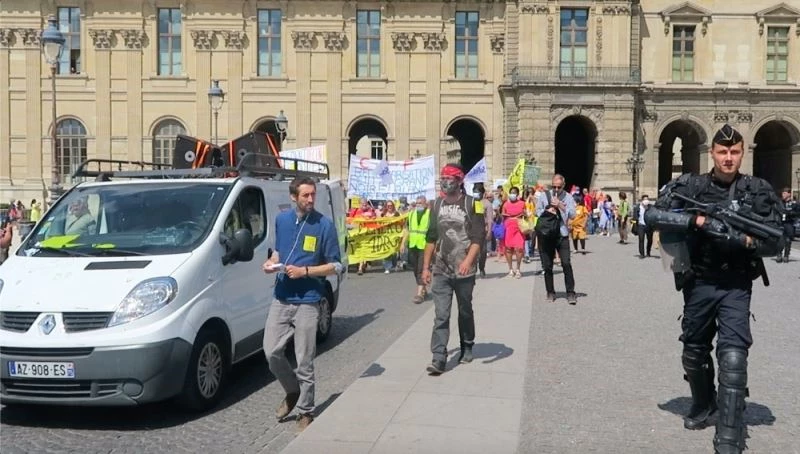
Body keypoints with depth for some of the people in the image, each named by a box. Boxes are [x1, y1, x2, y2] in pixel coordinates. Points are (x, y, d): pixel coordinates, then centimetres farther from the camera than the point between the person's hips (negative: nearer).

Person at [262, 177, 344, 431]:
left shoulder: (324, 225, -7)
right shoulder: (281, 220, 7)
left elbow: (336, 266, -5)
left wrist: (304, 271, -17)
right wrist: (271, 262, 0)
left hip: (307, 302, -4)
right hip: (281, 299, 5)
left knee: (304, 362, 1)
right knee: (271, 352, 3)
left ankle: (306, 412, 17)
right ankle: (292, 391, 29)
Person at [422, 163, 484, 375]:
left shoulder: (472, 204, -4)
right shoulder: (437, 204, 9)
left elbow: (478, 237, -11)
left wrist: (468, 261, -25)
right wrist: (426, 266, 12)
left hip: (464, 271, -2)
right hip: (440, 271, 3)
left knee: (465, 312, 15)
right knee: (441, 315, -5)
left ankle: (467, 348, 34)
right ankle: (438, 359, -7)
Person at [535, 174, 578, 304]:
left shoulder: (568, 197, 4)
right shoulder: (544, 196, 9)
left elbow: (572, 214, -5)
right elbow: (537, 211, 10)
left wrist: (561, 206, -17)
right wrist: (547, 211, -10)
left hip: (562, 234, -2)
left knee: (566, 263, -9)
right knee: (547, 265, 6)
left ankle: (570, 293, -3)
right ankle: (550, 292, 18)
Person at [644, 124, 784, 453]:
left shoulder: (758, 192, -2)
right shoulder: (690, 186, -3)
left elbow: (776, 242, -5)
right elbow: (651, 216, -13)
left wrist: (742, 239, -23)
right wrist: (697, 220, -22)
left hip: (736, 286, -2)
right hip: (698, 284, 2)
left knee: (733, 356, -14)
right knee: (694, 352, 17)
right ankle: (703, 404, 44)